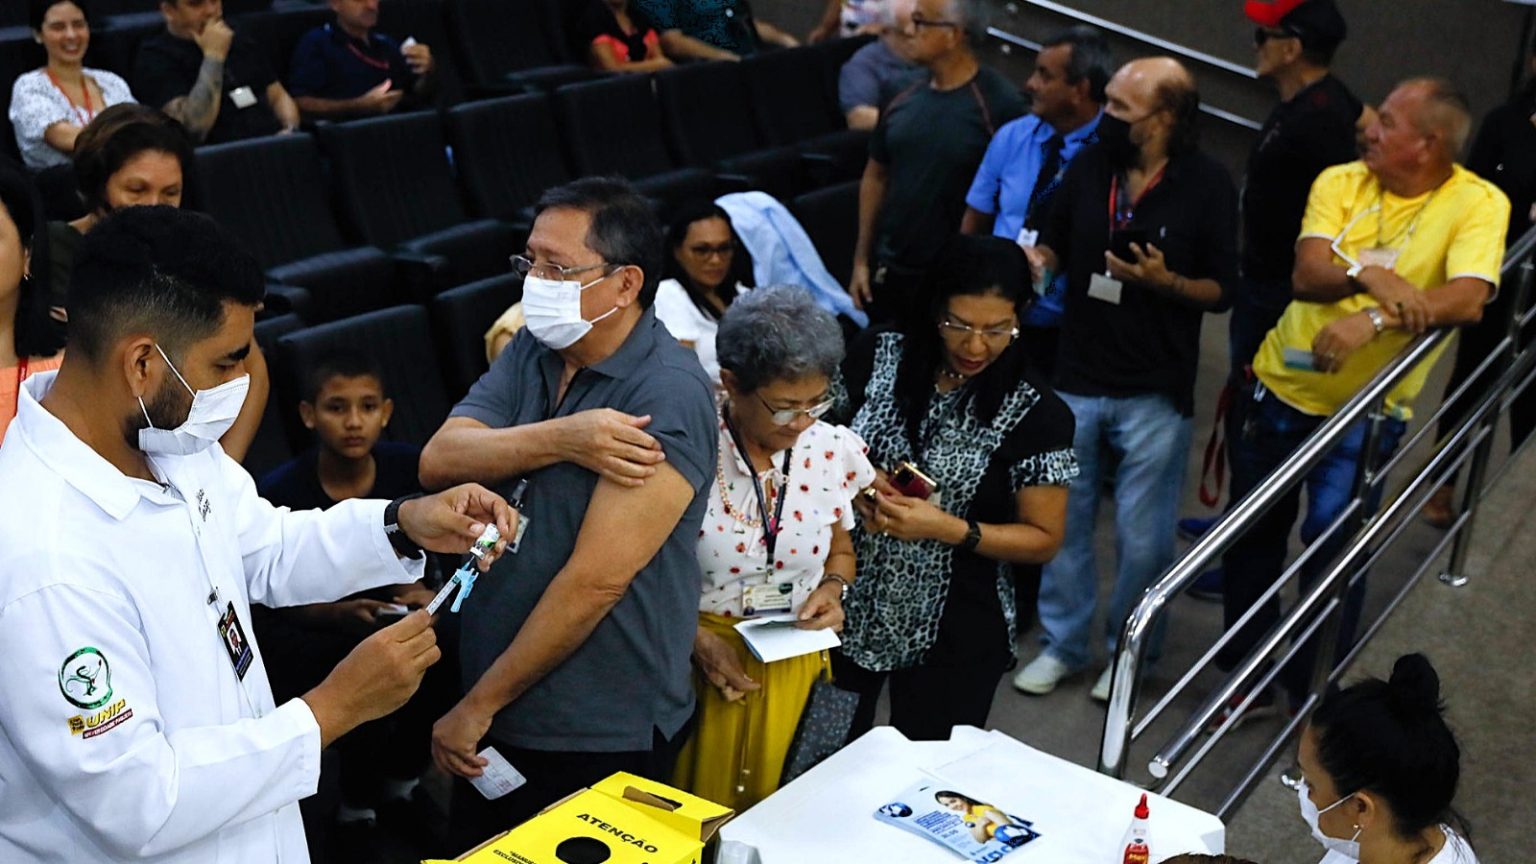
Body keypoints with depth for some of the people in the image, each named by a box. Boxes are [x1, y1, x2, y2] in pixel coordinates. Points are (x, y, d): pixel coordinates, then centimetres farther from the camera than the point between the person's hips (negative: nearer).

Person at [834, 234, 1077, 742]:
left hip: (951, 634, -2)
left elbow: (1043, 539, -8)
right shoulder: (879, 360, -4)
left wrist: (947, 528, -21)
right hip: (849, 605, 3)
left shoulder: (1033, 413, -11)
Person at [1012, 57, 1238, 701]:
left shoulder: (1207, 185, -10)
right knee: (1063, 519, 12)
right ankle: (1062, 643, 31)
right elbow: (1055, 245, 13)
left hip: (1154, 393, -3)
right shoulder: (1088, 167, 0)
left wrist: (1164, 281, -23)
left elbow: (1220, 290, -5)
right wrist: (1036, 261, -9)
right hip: (1077, 379, 4)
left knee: (1141, 537, 8)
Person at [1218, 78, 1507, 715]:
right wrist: (1368, 276, -34)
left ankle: (1313, 694, 23)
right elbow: (1306, 276, -15)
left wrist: (1372, 320, -37)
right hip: (1280, 387, 4)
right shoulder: (1340, 182, -3)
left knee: (1331, 554, -2)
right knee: (1250, 541, 14)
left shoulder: (1479, 204, -11)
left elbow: (1468, 300, -25)